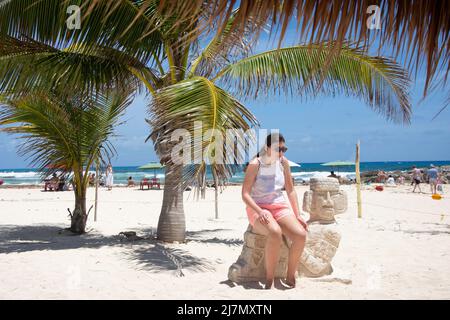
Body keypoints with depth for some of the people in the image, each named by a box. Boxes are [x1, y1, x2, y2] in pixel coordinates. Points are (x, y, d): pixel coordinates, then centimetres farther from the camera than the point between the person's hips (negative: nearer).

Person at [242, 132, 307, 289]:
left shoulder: (283, 162, 5)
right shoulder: (255, 164, -10)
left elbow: (290, 190, 12)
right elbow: (245, 194, -13)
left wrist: (298, 215, 4)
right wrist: (259, 211, -28)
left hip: (280, 207, 5)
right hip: (258, 209, -5)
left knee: (301, 235, -24)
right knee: (275, 233, -37)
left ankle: (290, 276, -4)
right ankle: (269, 278, -20)